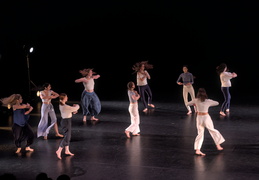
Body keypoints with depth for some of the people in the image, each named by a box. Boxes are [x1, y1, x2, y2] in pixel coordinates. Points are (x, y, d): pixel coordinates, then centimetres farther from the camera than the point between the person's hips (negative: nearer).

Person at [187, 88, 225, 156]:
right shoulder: (208, 101, -7)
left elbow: (188, 103, 8)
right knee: (213, 130, 19)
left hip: (199, 118, 2)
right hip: (206, 117, -1)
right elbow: (217, 103, 9)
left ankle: (197, 150, 0)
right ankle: (218, 145, 29)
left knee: (200, 134, 10)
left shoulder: (196, 100, -6)